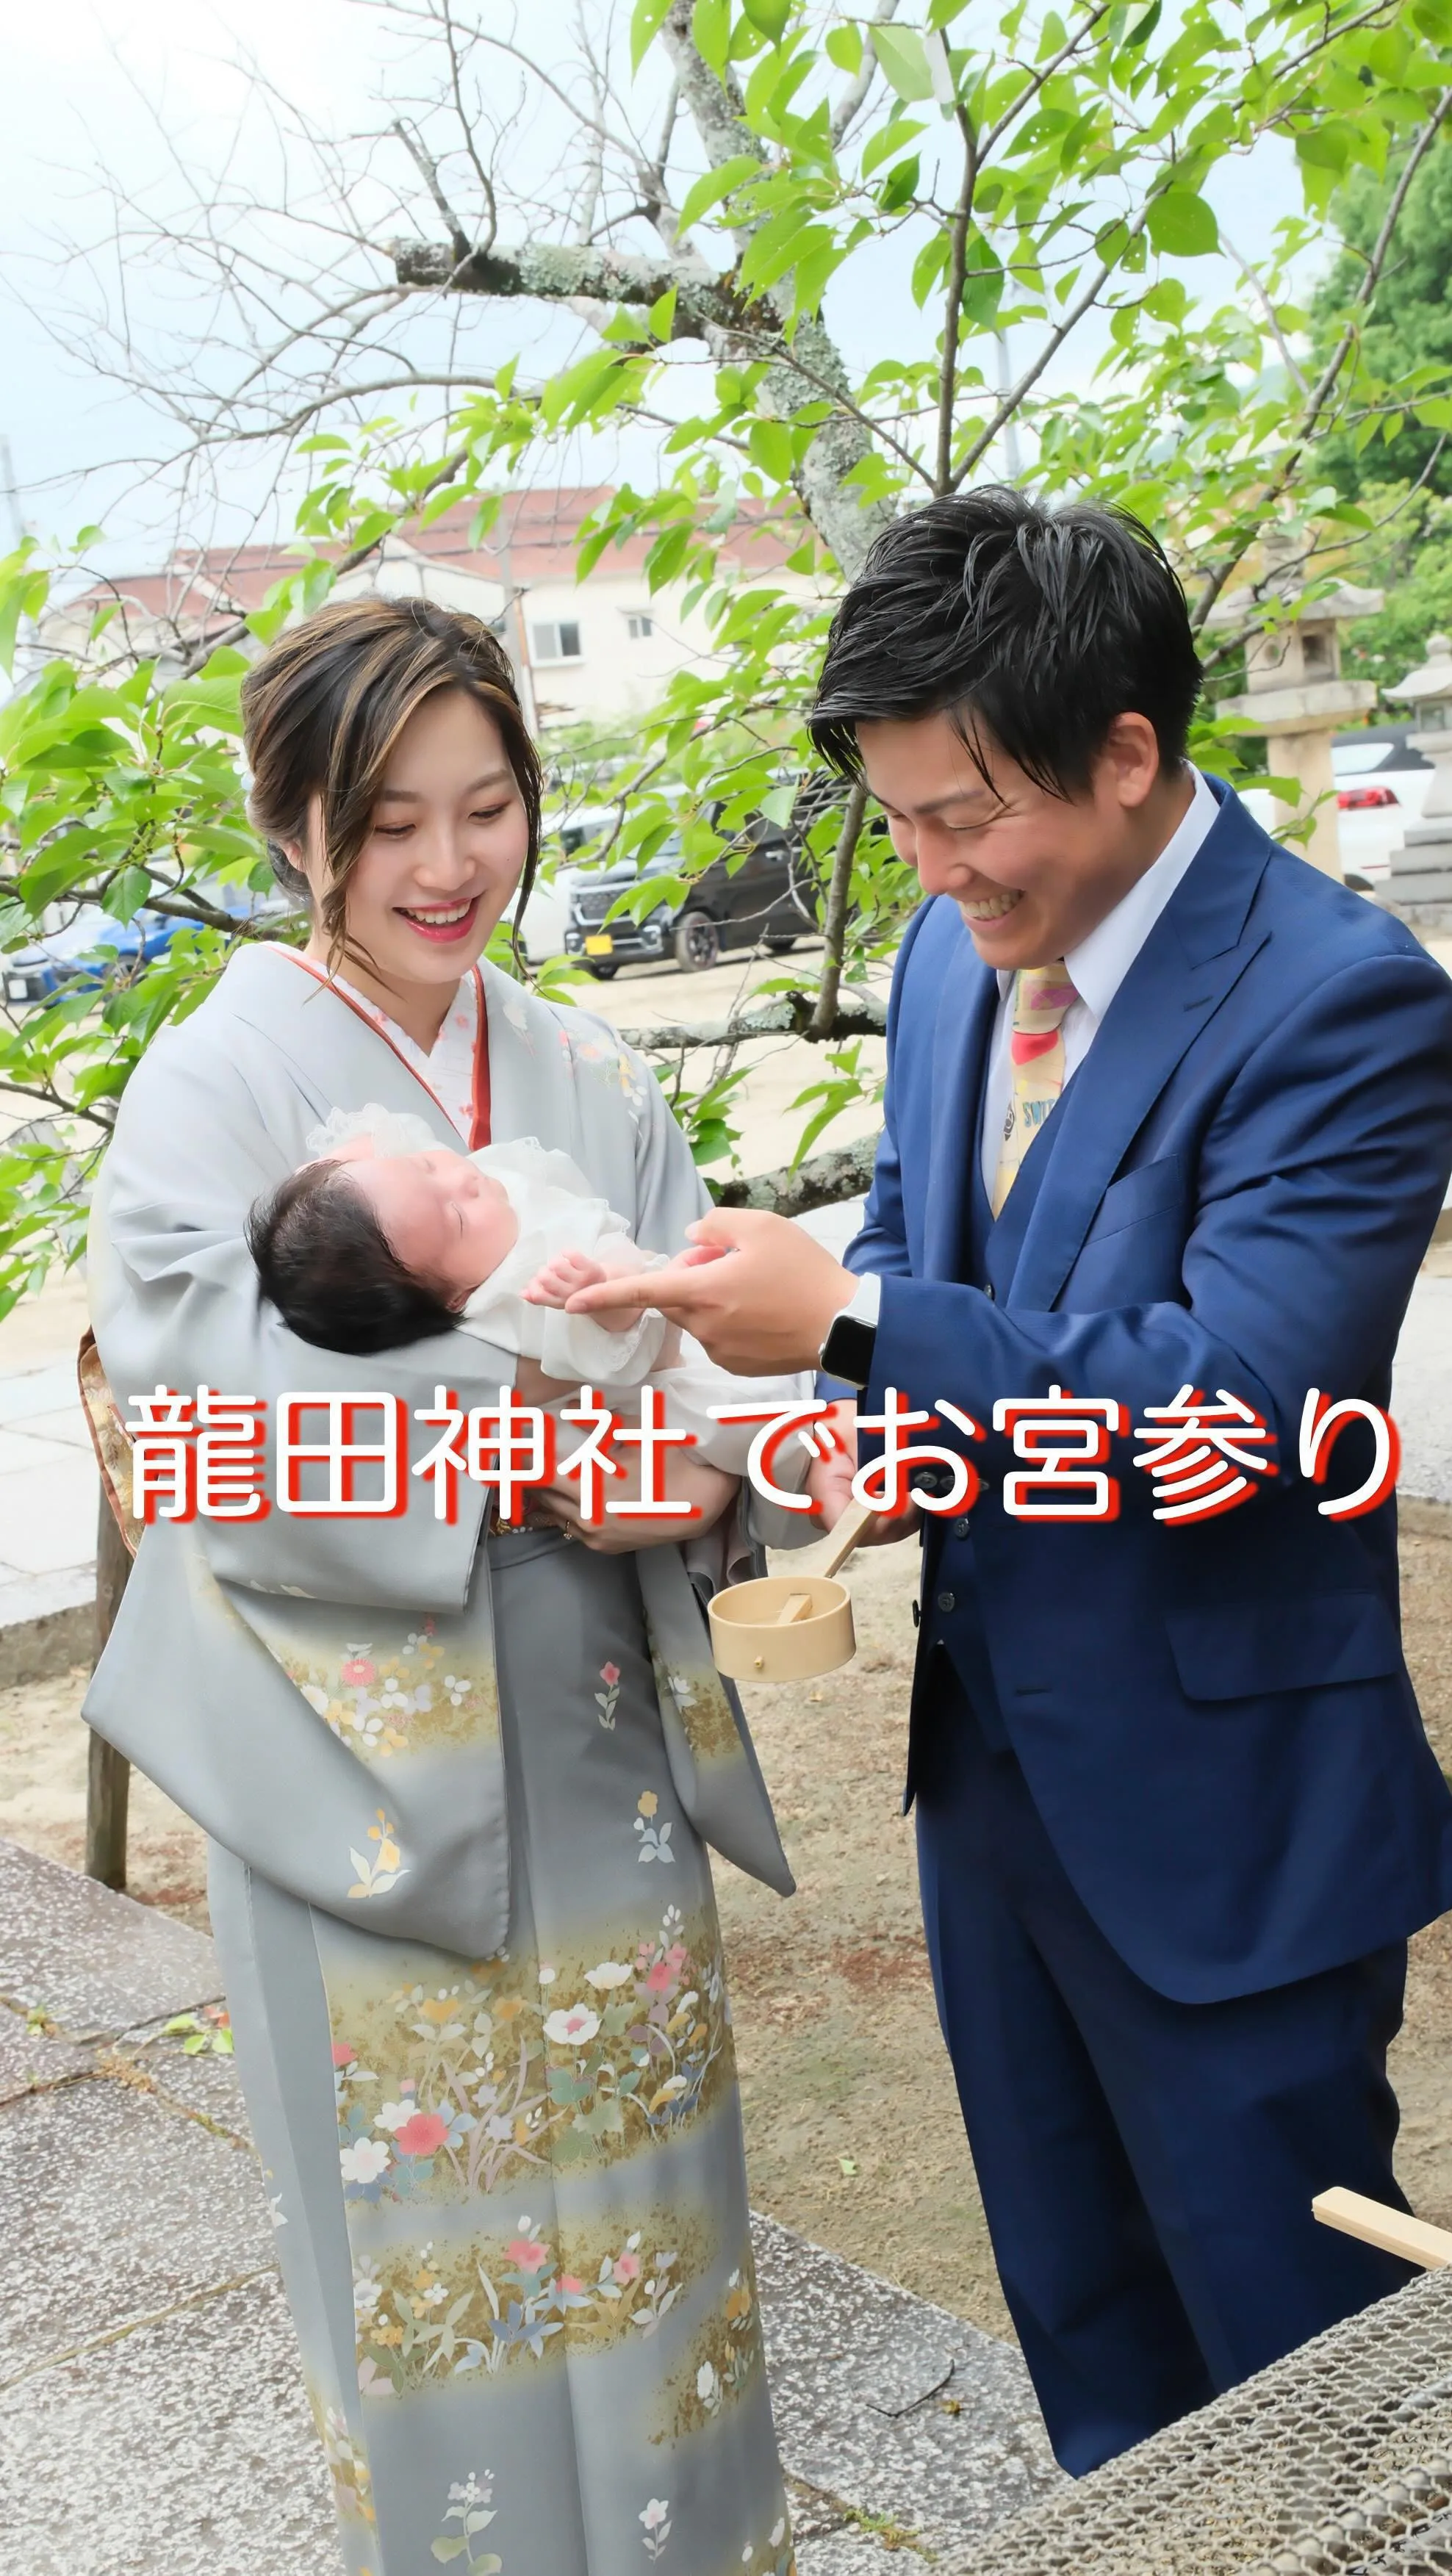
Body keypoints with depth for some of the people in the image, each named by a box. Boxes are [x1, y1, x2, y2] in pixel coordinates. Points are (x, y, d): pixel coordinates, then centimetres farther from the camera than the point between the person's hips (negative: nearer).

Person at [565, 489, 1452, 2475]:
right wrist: (836, 1408, -9)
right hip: (987, 1748, 8)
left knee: (1290, 2332, 12)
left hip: (1218, 1797, -7)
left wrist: (849, 1318, -27)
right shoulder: (952, 952, 3)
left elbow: (1233, 1406, -29)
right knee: (1078, 2307, 26)